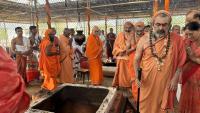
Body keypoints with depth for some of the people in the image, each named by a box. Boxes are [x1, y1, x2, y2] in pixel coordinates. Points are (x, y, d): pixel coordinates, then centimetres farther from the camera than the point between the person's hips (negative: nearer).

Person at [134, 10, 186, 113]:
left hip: (166, 81, 1)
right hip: (147, 81, 0)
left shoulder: (177, 39, -5)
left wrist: (175, 78, -5)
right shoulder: (144, 39, -7)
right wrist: (137, 75, -13)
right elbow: (137, 59, -1)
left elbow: (180, 61, 1)